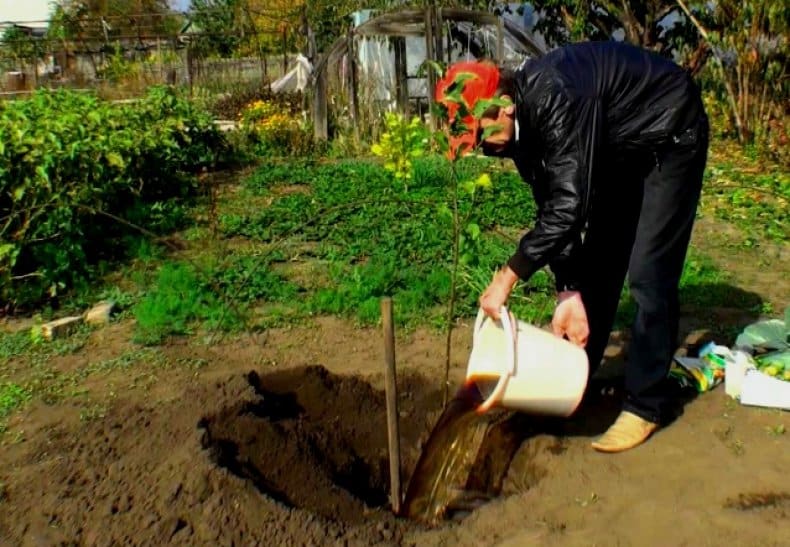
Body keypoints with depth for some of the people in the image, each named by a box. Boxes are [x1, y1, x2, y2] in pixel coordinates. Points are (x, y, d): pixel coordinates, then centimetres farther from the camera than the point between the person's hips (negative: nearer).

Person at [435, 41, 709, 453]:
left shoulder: (554, 98, -36)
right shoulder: (521, 123, -10)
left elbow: (569, 203, -40)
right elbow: (550, 206, -8)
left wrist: (507, 277, -36)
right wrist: (569, 292, -13)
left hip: (670, 138, -8)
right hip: (620, 149, 8)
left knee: (648, 276, -12)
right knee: (595, 263, 8)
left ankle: (646, 404, 3)